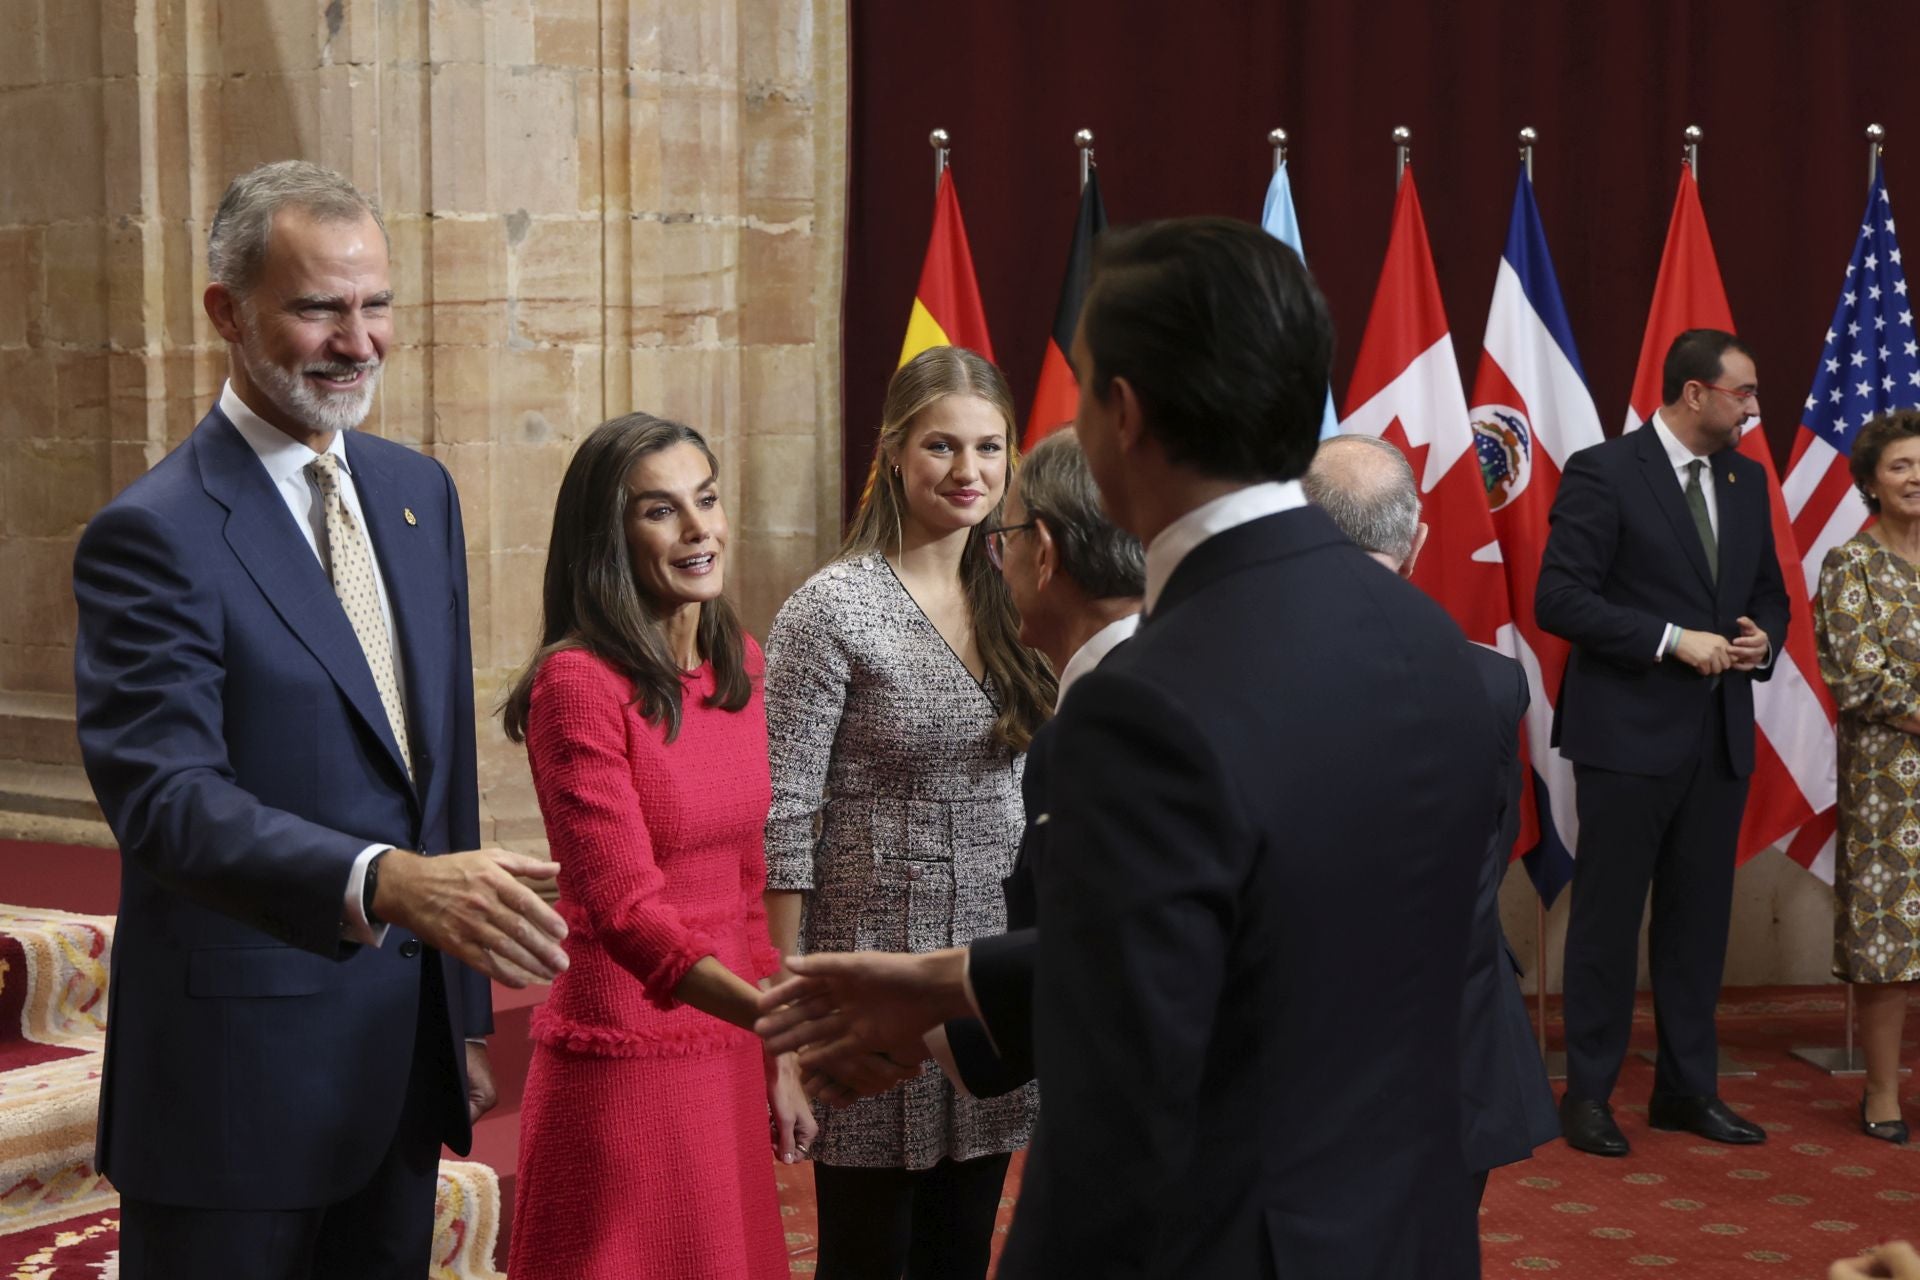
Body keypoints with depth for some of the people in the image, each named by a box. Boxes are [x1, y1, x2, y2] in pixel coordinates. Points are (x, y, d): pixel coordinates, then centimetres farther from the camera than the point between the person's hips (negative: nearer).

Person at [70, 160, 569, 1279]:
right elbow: (165, 796, -24)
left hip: (407, 1056, 7)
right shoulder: (153, 535, -14)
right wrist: (386, 881, -39)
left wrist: (467, 1010, 14)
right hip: (240, 1075, -6)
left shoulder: (419, 493, 9)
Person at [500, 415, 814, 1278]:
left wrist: (779, 1061, 12)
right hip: (623, 1065, -7)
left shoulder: (736, 662, 7)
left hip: (726, 1058, 7)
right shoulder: (577, 682, -15)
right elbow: (627, 912, -21)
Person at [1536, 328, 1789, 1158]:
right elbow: (1558, 599, -15)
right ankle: (1589, 1094, 12)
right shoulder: (1603, 473, -10)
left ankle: (1687, 1089, 22)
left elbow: (1769, 592, 20)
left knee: (1699, 919, 12)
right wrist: (1673, 641, -20)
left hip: (1719, 736, 6)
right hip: (1628, 733, -6)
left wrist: (1763, 639, -4)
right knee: (1608, 917, 2)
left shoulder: (1746, 481, 11)